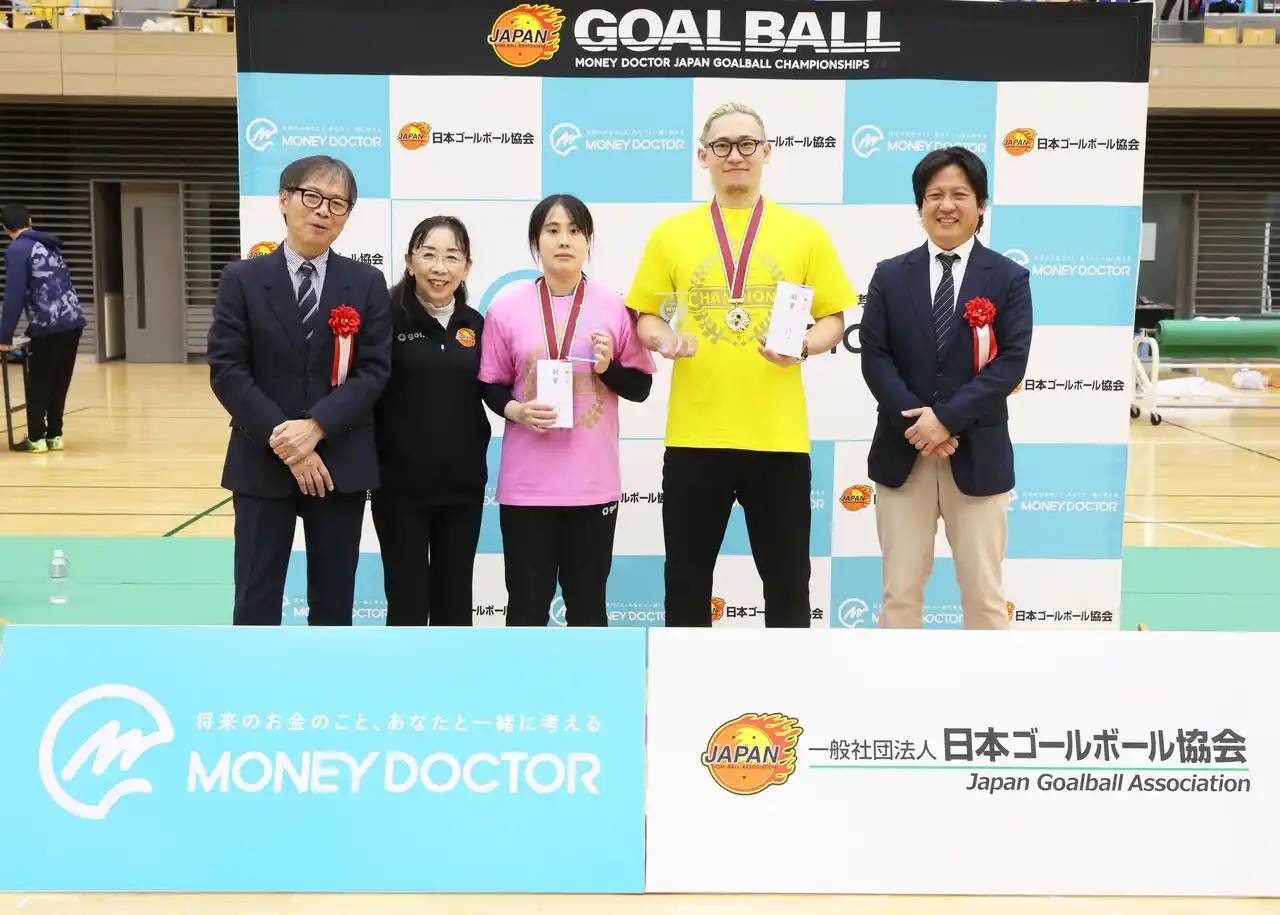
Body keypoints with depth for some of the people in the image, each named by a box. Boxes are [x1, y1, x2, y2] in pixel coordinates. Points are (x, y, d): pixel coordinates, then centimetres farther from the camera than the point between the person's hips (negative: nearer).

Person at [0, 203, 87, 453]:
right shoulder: (50, 245, 18)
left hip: (49, 326, -7)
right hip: (73, 321, 7)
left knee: (38, 385, 5)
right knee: (59, 383, 13)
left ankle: (36, 439, 9)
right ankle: (54, 436, 17)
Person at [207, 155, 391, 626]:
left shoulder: (367, 283, 5)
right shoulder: (242, 280, 2)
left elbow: (374, 371, -3)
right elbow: (227, 372, -5)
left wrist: (317, 426, -17)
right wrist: (285, 442, -14)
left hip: (341, 464, 1)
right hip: (263, 464, -1)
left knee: (333, 602, 9)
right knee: (256, 603, 1)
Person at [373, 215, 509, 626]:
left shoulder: (475, 325, 6)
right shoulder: (388, 317, -8)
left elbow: (493, 390, 8)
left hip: (462, 483, 4)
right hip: (401, 482, -4)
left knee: (455, 599, 14)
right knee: (407, 600, 6)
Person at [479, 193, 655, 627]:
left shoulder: (614, 306, 1)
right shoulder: (507, 306, -1)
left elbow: (641, 387, 7)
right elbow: (490, 386, 7)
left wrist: (609, 368, -12)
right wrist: (515, 409, -13)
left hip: (593, 481, 1)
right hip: (527, 482, -1)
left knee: (587, 602, 11)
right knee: (527, 603, 5)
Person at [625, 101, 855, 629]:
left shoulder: (805, 232, 5)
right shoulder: (670, 234, 6)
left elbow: (833, 318, 8)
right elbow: (646, 317, 10)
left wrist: (804, 346, -13)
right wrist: (663, 339, -12)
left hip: (779, 435, 0)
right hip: (694, 434, 1)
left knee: (787, 583, 8)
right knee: (687, 582, 10)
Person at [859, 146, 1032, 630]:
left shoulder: (1010, 278, 2)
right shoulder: (890, 275, 6)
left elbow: (1011, 362, -8)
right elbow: (874, 357, -1)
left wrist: (947, 418, -18)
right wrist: (917, 424, -14)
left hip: (977, 455, -1)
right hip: (902, 453, 1)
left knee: (983, 595, 6)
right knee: (900, 591, 7)